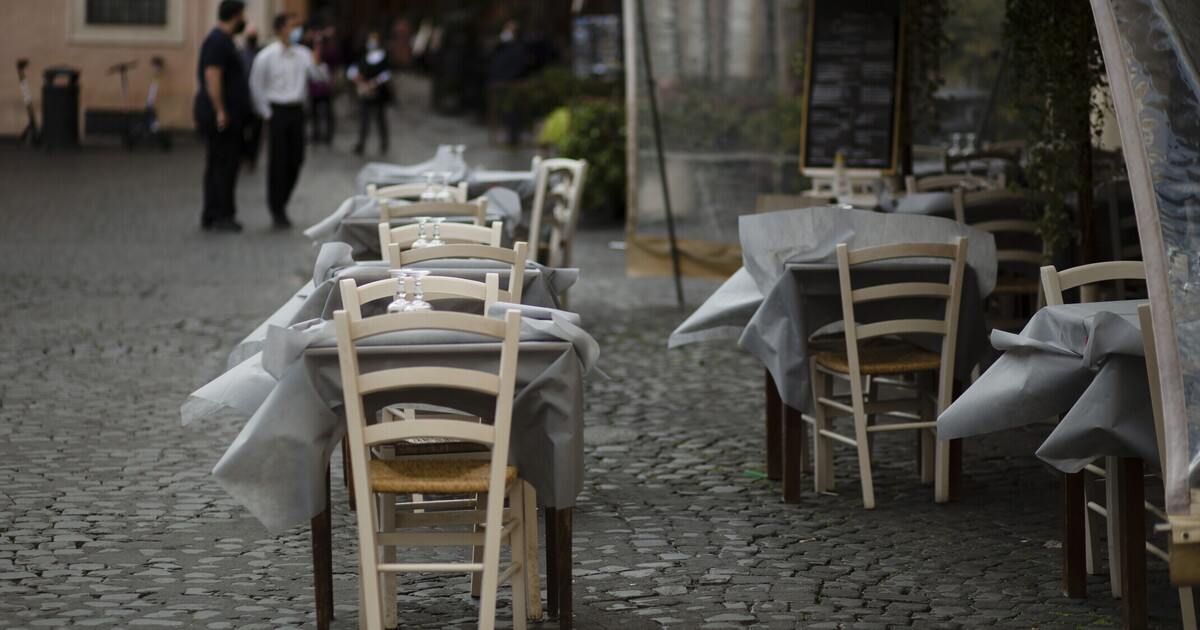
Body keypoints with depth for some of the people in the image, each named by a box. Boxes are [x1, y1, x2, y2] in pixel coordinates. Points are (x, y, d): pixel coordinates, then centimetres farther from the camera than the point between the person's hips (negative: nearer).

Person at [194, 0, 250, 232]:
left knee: (216, 164, 12)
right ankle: (222, 215, -6)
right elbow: (212, 76, -22)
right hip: (222, 115, -11)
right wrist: (221, 111, -23)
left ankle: (210, 216, 15)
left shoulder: (221, 40, 18)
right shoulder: (219, 41, -14)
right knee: (225, 163, -8)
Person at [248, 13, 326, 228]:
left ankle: (280, 203, 25)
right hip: (278, 111, -4)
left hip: (296, 111, 4)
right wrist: (266, 112, -2)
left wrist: (316, 63, -23)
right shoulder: (266, 56, -6)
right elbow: (256, 85, -1)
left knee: (296, 159, 6)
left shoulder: (302, 54, 4)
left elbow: (320, 77, -3)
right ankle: (277, 210, 9)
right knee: (278, 161, -2)